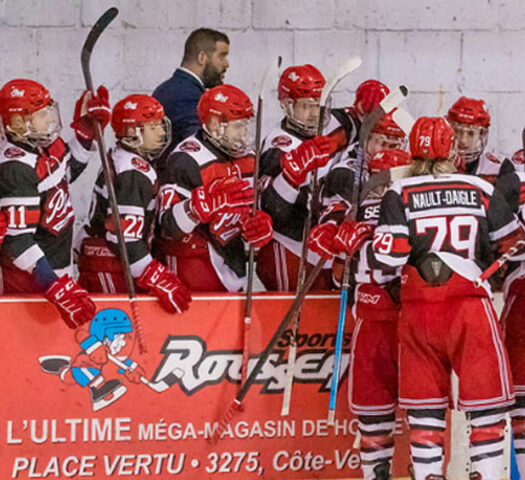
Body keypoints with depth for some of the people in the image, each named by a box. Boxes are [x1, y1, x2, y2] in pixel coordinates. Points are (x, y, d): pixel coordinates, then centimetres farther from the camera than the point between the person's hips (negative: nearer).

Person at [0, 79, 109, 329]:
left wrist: (86, 131, 8)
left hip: (56, 266, 9)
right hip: (29, 276, -9)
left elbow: (69, 172, 24)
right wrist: (57, 288, -36)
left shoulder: (49, 145, 1)